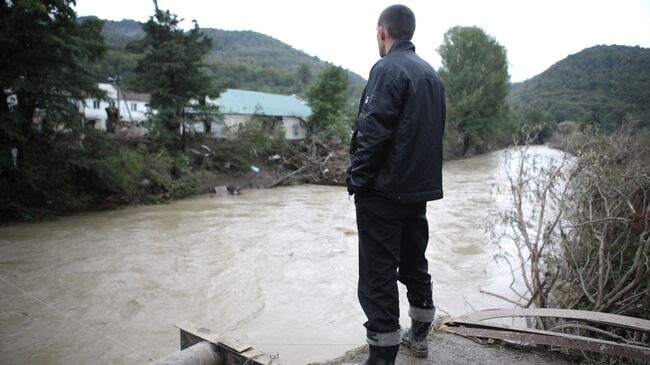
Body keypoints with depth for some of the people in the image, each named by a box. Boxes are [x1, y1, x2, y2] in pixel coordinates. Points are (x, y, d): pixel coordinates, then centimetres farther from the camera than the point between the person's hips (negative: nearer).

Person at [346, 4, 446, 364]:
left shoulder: (387, 69, -11)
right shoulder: (431, 74, 15)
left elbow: (373, 133, -19)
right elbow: (434, 132, 15)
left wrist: (357, 180, -10)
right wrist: (420, 174, 18)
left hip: (384, 190, -9)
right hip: (419, 187, 9)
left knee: (379, 276, -2)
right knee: (414, 263, 19)